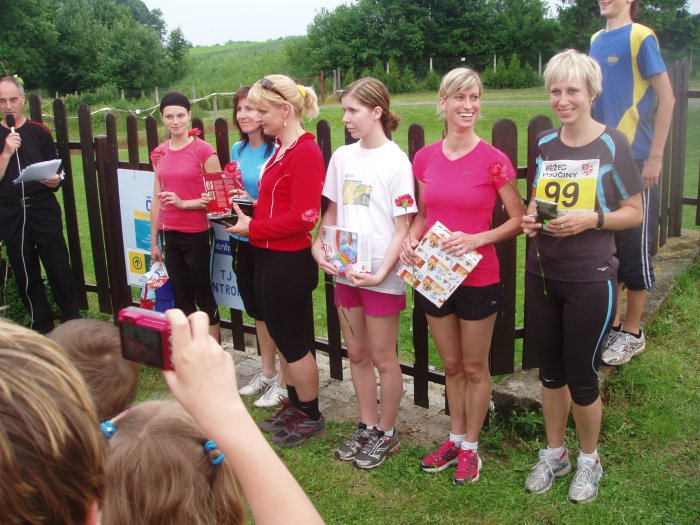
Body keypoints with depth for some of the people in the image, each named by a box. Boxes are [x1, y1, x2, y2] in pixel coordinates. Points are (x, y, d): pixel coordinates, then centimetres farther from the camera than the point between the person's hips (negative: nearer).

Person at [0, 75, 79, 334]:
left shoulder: (40, 132, 5)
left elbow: (56, 173, 10)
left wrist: (55, 181, -12)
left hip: (44, 211, -1)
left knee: (59, 271, -4)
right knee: (26, 276, 8)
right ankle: (42, 328, 20)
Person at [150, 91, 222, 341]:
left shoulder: (203, 150, -10)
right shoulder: (158, 154, 6)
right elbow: (157, 200, 11)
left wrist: (184, 203, -20)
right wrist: (154, 241, 12)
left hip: (196, 234, -5)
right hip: (170, 235, 5)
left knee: (203, 295, 4)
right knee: (181, 297, 13)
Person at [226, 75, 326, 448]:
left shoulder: (305, 152, -18)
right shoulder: (281, 149, 11)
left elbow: (303, 216, -23)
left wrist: (253, 228, -17)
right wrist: (245, 211, -1)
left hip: (288, 262, -9)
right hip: (269, 257, 9)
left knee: (291, 342, 5)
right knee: (282, 337, 19)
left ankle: (311, 417, 24)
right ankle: (294, 407, 37)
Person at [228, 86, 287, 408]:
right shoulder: (238, 149, 8)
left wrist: (255, 203, -27)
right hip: (243, 240, 8)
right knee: (256, 309, 18)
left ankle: (283, 382, 19)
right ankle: (267, 373, 35)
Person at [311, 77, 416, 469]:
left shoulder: (396, 161, -11)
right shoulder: (342, 157, 6)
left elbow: (402, 229, -12)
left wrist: (381, 273, -22)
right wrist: (319, 246, -2)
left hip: (381, 275, -6)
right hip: (345, 271, 6)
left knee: (383, 358, 7)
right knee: (357, 354, 16)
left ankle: (387, 433, 26)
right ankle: (367, 427, 33)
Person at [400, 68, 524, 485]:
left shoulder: (493, 161, -12)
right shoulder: (425, 159, 1)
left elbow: (519, 219, -7)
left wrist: (477, 239, -21)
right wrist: (411, 239, -7)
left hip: (478, 279, -4)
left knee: (475, 367, 11)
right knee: (451, 365, 19)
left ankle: (471, 447, 29)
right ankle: (455, 438, 36)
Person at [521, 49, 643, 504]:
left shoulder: (612, 144, -7)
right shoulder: (544, 144, 5)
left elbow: (635, 212, -4)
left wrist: (592, 218, -21)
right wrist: (531, 218, -5)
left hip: (590, 280, -4)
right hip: (542, 276, 4)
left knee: (582, 376, 6)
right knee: (551, 372, 15)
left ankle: (589, 460, 30)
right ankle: (555, 454, 35)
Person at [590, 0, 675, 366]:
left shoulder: (640, 37, -8)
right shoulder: (597, 40, 12)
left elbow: (666, 99, -10)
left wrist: (655, 158, -14)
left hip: (635, 161, -6)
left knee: (634, 249, 3)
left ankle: (632, 334, 15)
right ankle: (612, 324, 25)